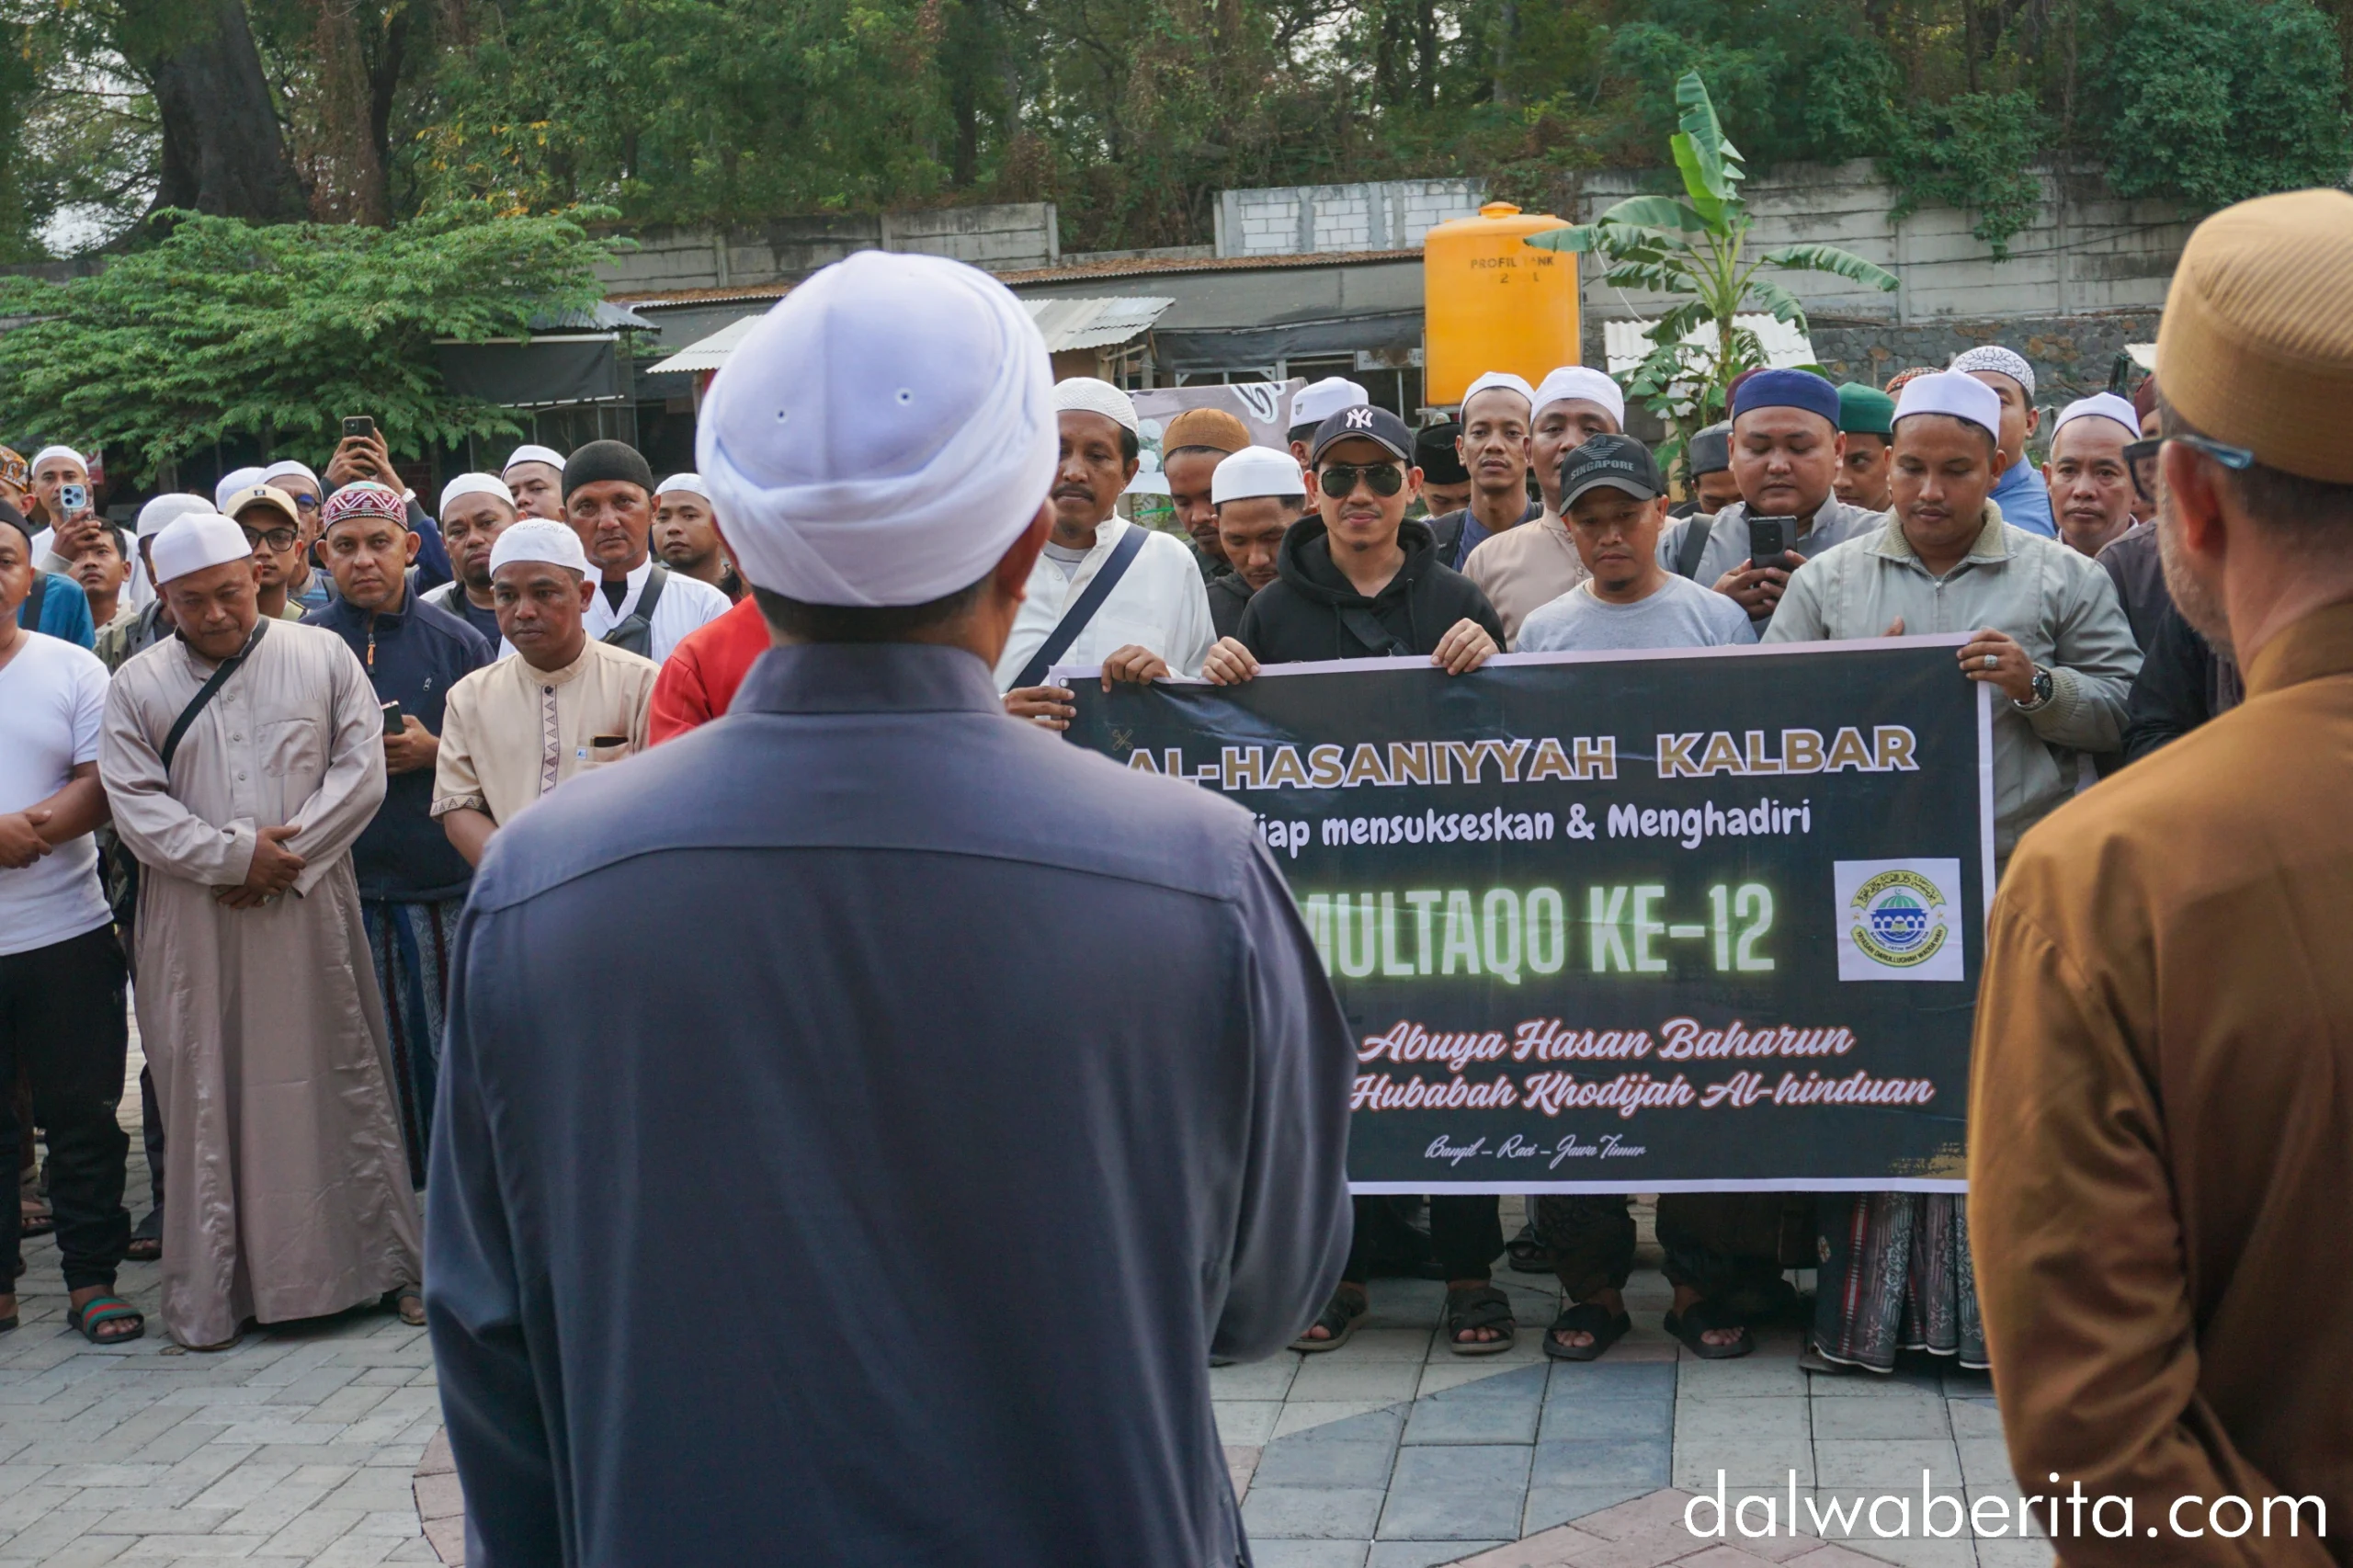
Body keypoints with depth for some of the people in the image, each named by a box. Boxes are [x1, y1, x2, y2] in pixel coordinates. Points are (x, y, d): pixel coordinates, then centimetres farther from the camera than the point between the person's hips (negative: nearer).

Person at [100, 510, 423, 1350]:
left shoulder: (323, 657, 4)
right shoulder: (136, 686, 5)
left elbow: (361, 771, -1)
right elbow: (136, 806, -2)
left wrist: (286, 852, -12)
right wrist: (234, 856, -12)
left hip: (312, 912, 0)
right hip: (195, 927, 0)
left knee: (346, 1083, 5)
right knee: (207, 1098, 4)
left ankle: (389, 1261, 17)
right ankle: (212, 1292, 13)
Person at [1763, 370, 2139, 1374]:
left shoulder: (2062, 579, 10)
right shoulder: (1828, 581, 13)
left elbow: (2120, 713, 7)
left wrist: (2035, 684, -10)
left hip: (2015, 884, -1)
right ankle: (1864, 1312, 9)